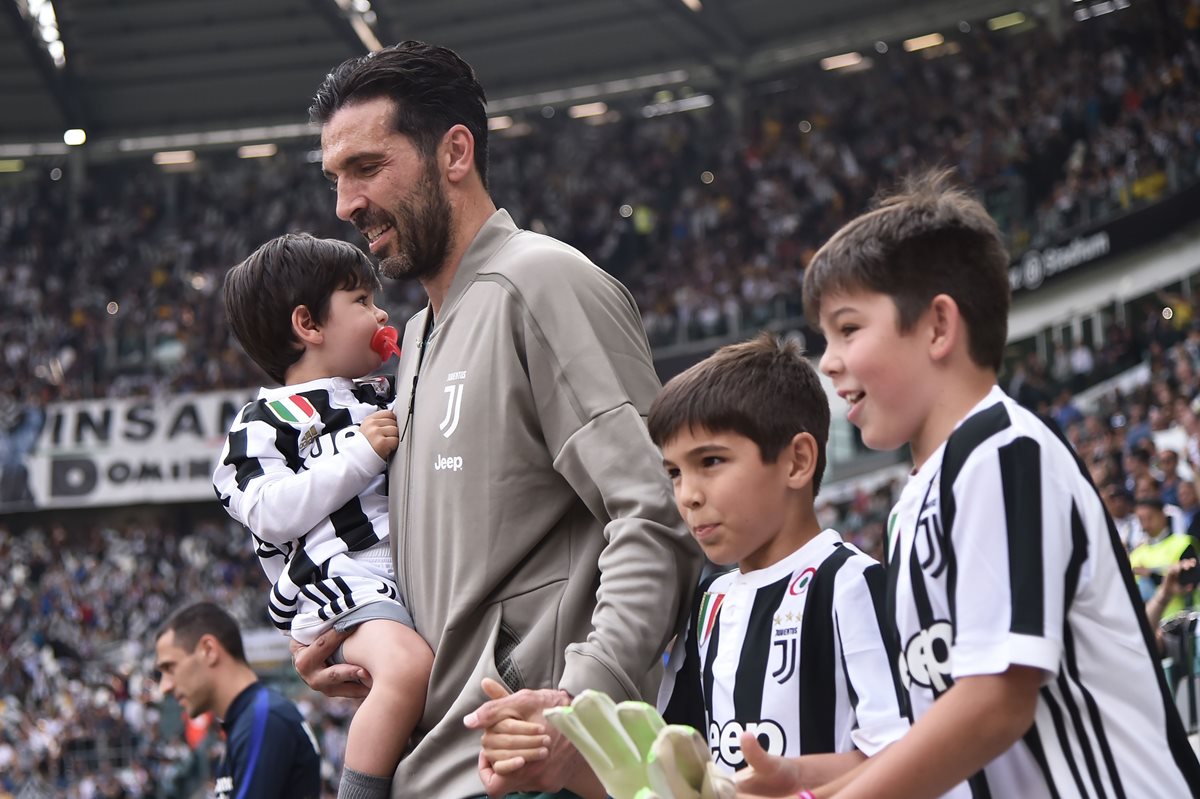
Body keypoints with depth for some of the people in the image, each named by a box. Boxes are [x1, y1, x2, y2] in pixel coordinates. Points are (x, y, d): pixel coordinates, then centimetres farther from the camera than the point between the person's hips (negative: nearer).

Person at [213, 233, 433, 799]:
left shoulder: (385, 398, 29)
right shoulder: (266, 421, 6)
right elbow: (271, 514, -10)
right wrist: (363, 453, -10)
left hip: (413, 563, 8)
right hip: (344, 575, -8)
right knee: (410, 667, -35)